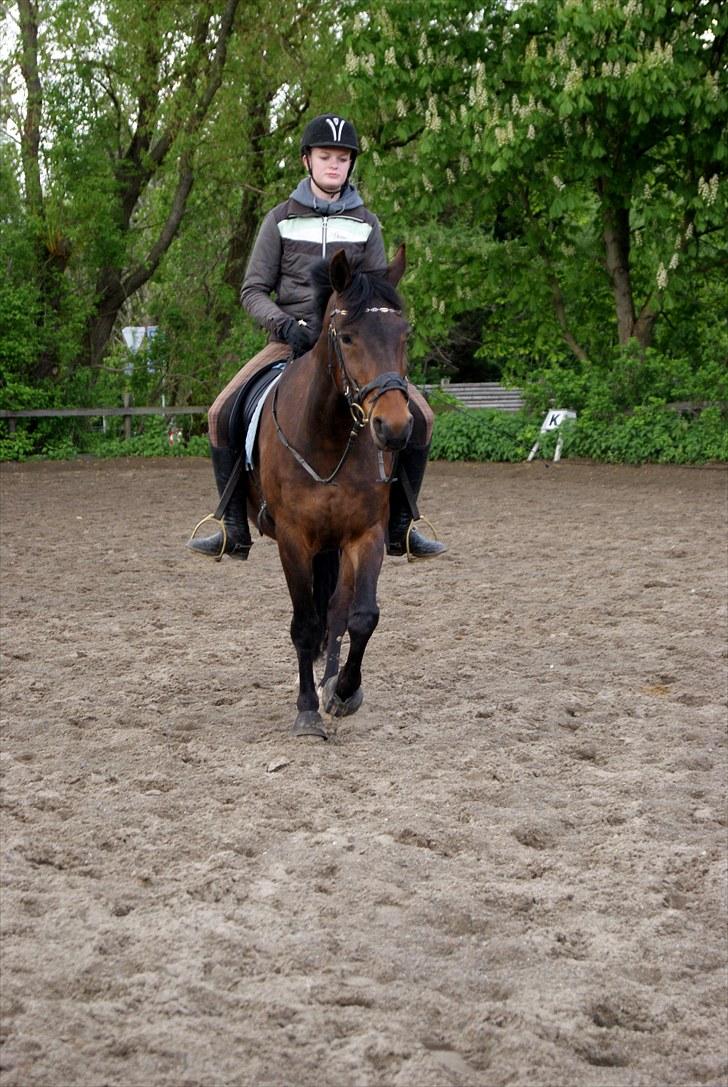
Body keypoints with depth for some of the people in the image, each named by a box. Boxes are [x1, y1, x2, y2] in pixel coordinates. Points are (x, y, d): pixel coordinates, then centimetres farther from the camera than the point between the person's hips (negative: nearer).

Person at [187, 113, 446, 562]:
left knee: (420, 416, -16)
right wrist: (284, 324, -17)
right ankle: (235, 529, -10)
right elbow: (253, 290, 1)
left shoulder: (366, 224, 7)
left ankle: (400, 526, -1)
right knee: (222, 414, -21)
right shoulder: (281, 220, 3)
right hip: (290, 342, -1)